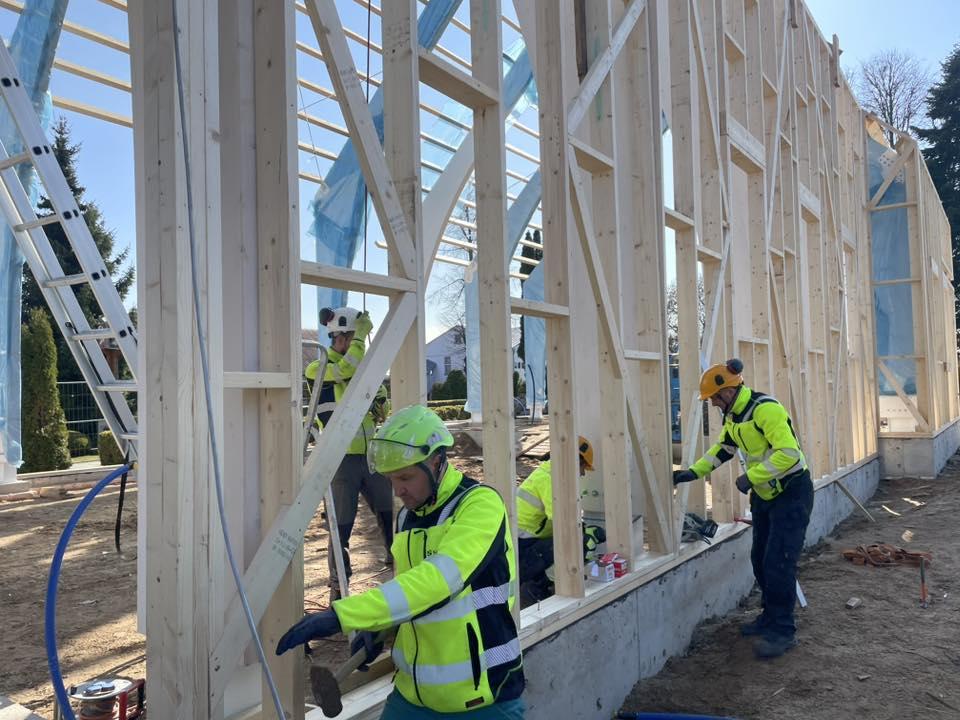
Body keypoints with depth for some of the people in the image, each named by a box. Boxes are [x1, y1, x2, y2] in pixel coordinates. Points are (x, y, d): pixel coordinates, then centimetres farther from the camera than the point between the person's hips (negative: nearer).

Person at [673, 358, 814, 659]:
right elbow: (723, 448, 20)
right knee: (760, 559, 13)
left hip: (791, 493, -9)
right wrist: (693, 472, 11)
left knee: (778, 562, -9)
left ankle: (783, 630, 2)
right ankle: (770, 617, 28)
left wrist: (751, 478, -27)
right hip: (764, 494, 9)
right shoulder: (732, 415, 5)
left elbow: (788, 453, -31)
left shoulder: (765, 409, -25)